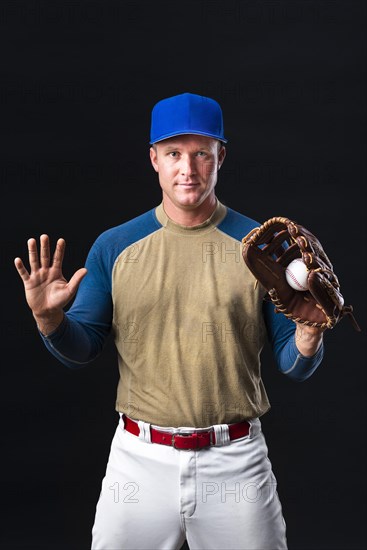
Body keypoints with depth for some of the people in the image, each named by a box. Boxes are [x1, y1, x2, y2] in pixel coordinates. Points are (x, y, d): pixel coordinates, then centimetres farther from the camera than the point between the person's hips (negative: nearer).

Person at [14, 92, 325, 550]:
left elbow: (293, 366, -1)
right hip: (139, 456, 1)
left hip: (236, 460, -1)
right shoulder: (114, 246, 0)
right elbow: (83, 349, 4)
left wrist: (309, 332, -22)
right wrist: (49, 318, -15)